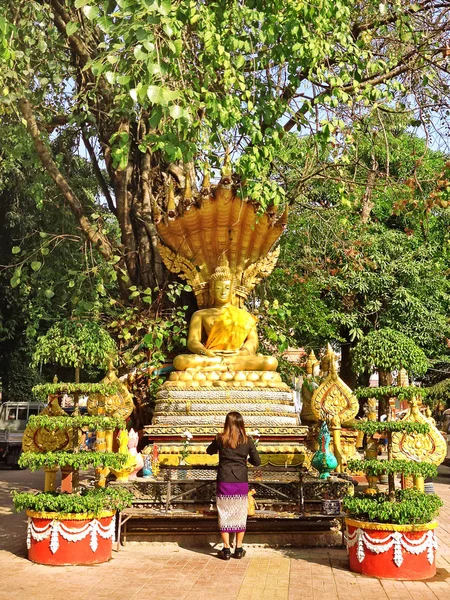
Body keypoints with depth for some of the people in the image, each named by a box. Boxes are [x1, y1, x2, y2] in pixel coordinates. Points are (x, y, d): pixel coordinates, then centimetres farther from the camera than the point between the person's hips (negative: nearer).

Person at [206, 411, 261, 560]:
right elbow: (257, 462, 2)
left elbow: (209, 451, 14)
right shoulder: (247, 441, -3)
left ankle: (226, 549, 10)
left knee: (225, 514, 7)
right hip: (241, 482, 1)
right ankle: (239, 549, 16)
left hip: (224, 483, -1)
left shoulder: (221, 439, -5)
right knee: (240, 514, 12)